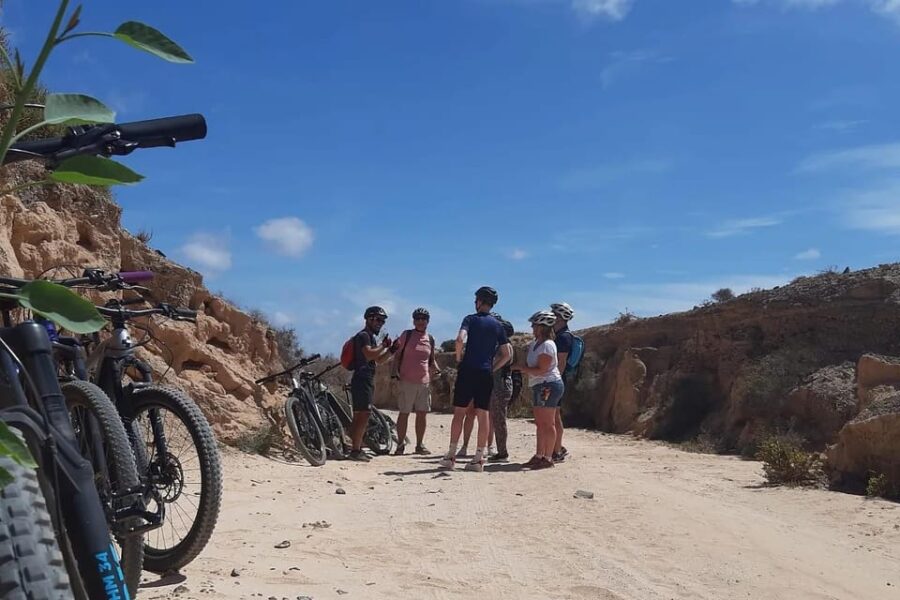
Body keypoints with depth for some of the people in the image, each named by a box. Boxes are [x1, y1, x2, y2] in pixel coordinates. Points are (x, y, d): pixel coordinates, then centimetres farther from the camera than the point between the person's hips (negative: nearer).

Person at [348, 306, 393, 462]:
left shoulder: (371, 337, 22)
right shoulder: (363, 335, -9)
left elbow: (379, 359, 21)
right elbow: (369, 354, -24)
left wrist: (391, 349, 7)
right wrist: (383, 344, -13)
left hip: (367, 380, 10)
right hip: (362, 380, -10)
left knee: (360, 416, 12)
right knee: (363, 416, -14)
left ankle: (358, 449, 16)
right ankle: (355, 451, -14)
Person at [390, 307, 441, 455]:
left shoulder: (430, 339, 12)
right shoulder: (406, 335, 0)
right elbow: (397, 355, 1)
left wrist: (437, 369, 1)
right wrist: (395, 371, -12)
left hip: (424, 381, 4)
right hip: (406, 380, -4)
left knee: (422, 414, 5)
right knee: (404, 413, 0)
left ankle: (420, 445, 15)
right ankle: (400, 444, 8)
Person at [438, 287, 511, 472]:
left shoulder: (471, 319, -2)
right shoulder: (498, 325, 10)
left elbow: (460, 339, -19)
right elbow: (507, 353, 9)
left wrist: (459, 358, -4)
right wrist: (493, 368, 14)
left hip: (467, 371, -3)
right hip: (486, 374, 3)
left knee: (459, 413, 3)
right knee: (483, 415, 4)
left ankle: (451, 456, 4)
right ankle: (479, 458, 5)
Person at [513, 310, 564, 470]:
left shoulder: (547, 345, -16)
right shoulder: (535, 344, 15)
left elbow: (541, 370, -20)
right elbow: (531, 366, 20)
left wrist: (520, 368, -15)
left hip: (548, 386, -10)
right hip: (540, 386, 10)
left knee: (548, 423, -7)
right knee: (540, 423, 12)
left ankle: (548, 458, -3)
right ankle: (539, 456, 17)